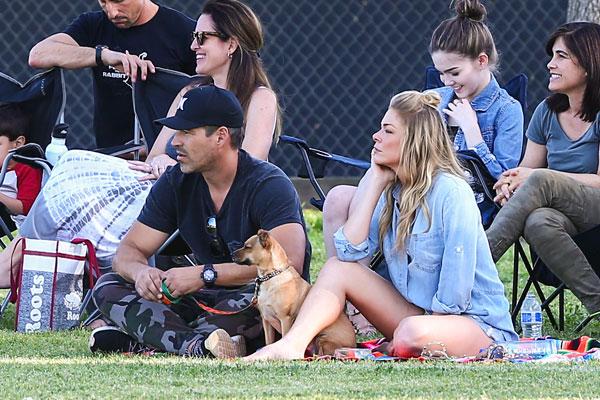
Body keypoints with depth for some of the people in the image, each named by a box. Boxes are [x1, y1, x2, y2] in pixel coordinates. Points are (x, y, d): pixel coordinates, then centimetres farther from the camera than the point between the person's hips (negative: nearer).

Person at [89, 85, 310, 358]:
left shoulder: (269, 186, -16)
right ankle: (196, 345, -36)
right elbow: (129, 251, 5)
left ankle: (142, 338, -35)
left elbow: (289, 262, -31)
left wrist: (204, 274, -31)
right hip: (209, 299, 7)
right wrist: (141, 272, -22)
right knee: (108, 288, -8)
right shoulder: (176, 183, 3)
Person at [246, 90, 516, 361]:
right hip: (418, 314, 7)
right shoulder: (393, 192, 7)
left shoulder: (451, 192, -18)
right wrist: (376, 182, -2)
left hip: (477, 323, -7)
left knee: (414, 334, -39)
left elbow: (456, 286, -21)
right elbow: (350, 253, -6)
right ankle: (292, 346, -21)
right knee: (338, 268, -4)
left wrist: (401, 341, -18)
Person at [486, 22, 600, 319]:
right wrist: (510, 182, -9)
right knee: (537, 223, -34)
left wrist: (536, 176, -17)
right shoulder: (547, 112, 14)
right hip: (564, 215, 5)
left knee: (541, 181, -32)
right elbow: (527, 167, 17)